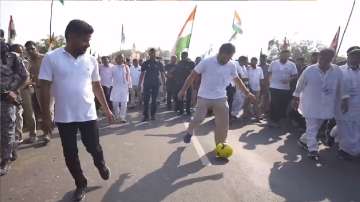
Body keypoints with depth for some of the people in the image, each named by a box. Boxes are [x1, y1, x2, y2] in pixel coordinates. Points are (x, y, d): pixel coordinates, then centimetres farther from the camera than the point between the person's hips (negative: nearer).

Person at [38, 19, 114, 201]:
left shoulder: (91, 60, 1)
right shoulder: (51, 58, -8)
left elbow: (97, 87, 10)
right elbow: (44, 88, -6)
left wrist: (106, 109, 12)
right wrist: (45, 116, -7)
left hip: (88, 115, 1)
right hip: (64, 117, -1)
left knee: (93, 148, 9)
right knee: (70, 154, 9)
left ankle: (101, 164, 43)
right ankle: (81, 184, 30)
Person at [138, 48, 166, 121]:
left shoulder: (159, 64, 7)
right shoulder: (145, 63, 6)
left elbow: (162, 74, 8)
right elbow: (142, 74, 6)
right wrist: (139, 84, -1)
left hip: (156, 84, 1)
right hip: (147, 84, -1)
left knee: (154, 100, 5)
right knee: (146, 100, -3)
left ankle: (153, 115, 13)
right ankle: (146, 116, 2)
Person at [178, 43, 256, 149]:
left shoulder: (232, 66, -3)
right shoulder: (206, 62, -14)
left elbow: (237, 80, 14)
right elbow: (192, 76, -7)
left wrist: (247, 93, 16)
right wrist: (183, 90, -6)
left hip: (221, 98, 3)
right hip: (204, 97, -3)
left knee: (223, 124, 0)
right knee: (198, 119, 3)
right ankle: (189, 132, 36)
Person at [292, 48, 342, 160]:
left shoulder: (337, 72, -6)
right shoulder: (309, 71, -11)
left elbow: (339, 88, 6)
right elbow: (300, 86, 0)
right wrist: (296, 99, 6)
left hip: (326, 106, 3)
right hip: (311, 105, -3)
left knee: (316, 127, 17)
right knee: (312, 128, 1)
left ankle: (304, 139, 37)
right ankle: (312, 149, 9)